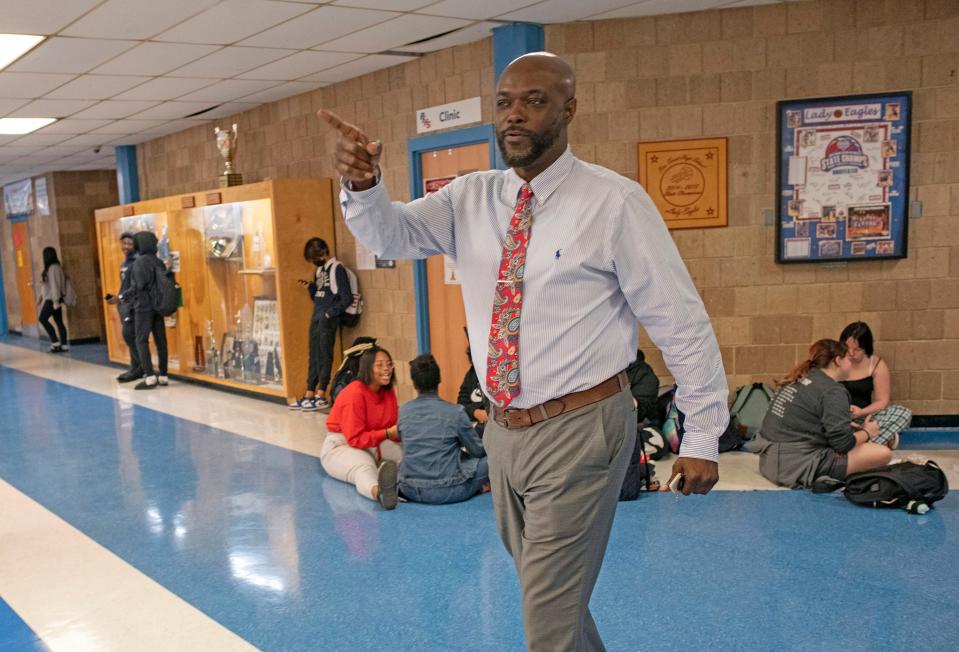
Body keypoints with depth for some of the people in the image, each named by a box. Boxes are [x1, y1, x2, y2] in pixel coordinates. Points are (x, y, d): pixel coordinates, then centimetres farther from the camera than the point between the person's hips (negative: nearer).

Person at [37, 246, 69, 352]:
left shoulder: (53, 268, -15)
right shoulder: (50, 268, 14)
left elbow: (55, 284, -19)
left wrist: (55, 300, -21)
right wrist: (41, 298, 20)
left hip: (53, 299, -9)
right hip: (50, 299, 9)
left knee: (43, 318, -5)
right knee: (59, 321, 6)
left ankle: (55, 342, -3)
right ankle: (64, 345, 6)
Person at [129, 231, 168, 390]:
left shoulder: (139, 262, -10)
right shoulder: (158, 262, 8)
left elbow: (138, 286, -15)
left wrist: (122, 297, -6)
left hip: (144, 307, -6)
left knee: (141, 340, -3)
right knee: (160, 340, 7)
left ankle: (149, 377, -11)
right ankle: (163, 376, 10)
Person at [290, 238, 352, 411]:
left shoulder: (337, 269, -10)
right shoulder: (319, 270, 15)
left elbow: (347, 298, -14)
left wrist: (330, 313, -14)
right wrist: (310, 287, 2)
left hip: (328, 320, -8)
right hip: (316, 318, 8)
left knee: (324, 356, -5)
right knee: (314, 356, 9)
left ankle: (321, 396, 0)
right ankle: (309, 395, 13)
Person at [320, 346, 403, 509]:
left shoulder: (389, 392, 2)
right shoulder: (354, 394, -19)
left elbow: (393, 427, 4)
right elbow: (356, 439, -20)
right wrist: (387, 433, -25)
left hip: (376, 445, 8)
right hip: (342, 446, -8)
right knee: (364, 468, -41)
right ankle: (377, 490, -77)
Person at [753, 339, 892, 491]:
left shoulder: (802, 378, 13)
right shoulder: (833, 391, -11)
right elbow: (843, 443, -14)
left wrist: (845, 425, 18)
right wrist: (866, 432, 6)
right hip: (798, 466, -9)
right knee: (883, 453, -6)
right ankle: (826, 477, -12)